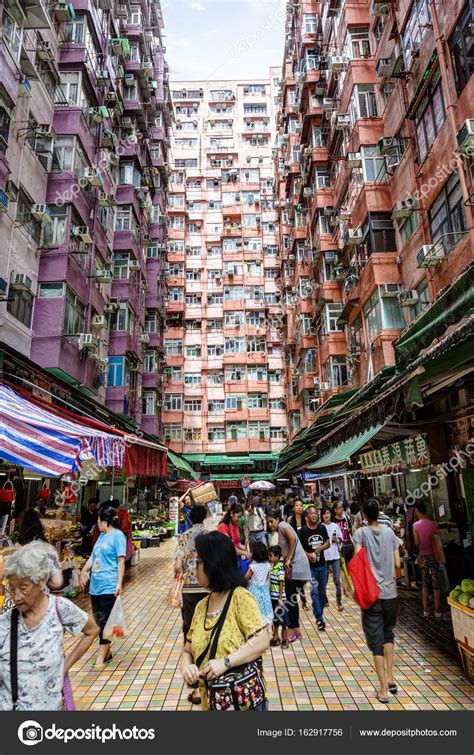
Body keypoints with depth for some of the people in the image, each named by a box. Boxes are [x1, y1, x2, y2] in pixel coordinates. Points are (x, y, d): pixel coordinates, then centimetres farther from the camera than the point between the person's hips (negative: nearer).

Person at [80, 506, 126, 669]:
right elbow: (93, 556, 22)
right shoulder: (102, 536, 14)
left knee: (104, 621, -3)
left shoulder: (118, 536, -10)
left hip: (108, 587, -8)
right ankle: (106, 651, 30)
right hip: (95, 585, 8)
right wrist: (84, 571, 12)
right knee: (98, 620, 15)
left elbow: (121, 561, -13)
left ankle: (101, 658, 7)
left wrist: (119, 583, -16)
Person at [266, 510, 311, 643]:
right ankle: (295, 631, 21)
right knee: (290, 599, 12)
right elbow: (285, 551, 15)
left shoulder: (283, 525, -6)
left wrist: (288, 559, -19)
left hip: (297, 566, -9)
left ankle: (294, 631, 7)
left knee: (291, 599, -3)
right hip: (292, 567, 9)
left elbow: (293, 538, -24)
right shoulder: (279, 532, 20)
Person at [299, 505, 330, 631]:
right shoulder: (303, 530, -11)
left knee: (322, 591, 16)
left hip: (322, 565, 4)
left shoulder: (322, 528, -1)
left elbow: (328, 543, 5)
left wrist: (321, 547, -15)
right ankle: (320, 618, 2)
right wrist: (307, 554, -21)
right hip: (310, 566, -4)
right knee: (314, 591, -6)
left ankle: (319, 611, 36)